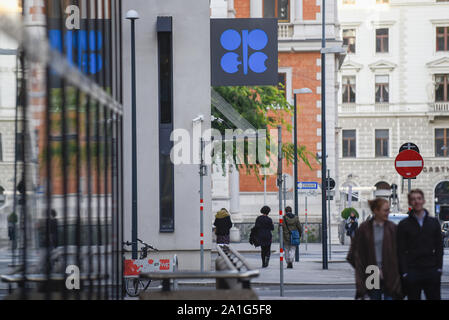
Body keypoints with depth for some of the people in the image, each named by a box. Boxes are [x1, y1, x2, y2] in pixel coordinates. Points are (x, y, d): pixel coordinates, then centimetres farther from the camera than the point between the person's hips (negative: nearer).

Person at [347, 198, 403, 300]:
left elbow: (398, 251, 1)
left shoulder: (392, 228, 1)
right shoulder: (364, 228, 0)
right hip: (372, 275, 0)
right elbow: (357, 253, 3)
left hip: (390, 275, 0)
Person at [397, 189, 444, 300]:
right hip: (412, 272, -2)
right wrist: (405, 272, -8)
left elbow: (439, 247, 10)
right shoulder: (404, 224, 3)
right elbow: (401, 251, 0)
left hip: (432, 271, 2)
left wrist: (439, 268, 0)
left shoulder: (434, 222, 10)